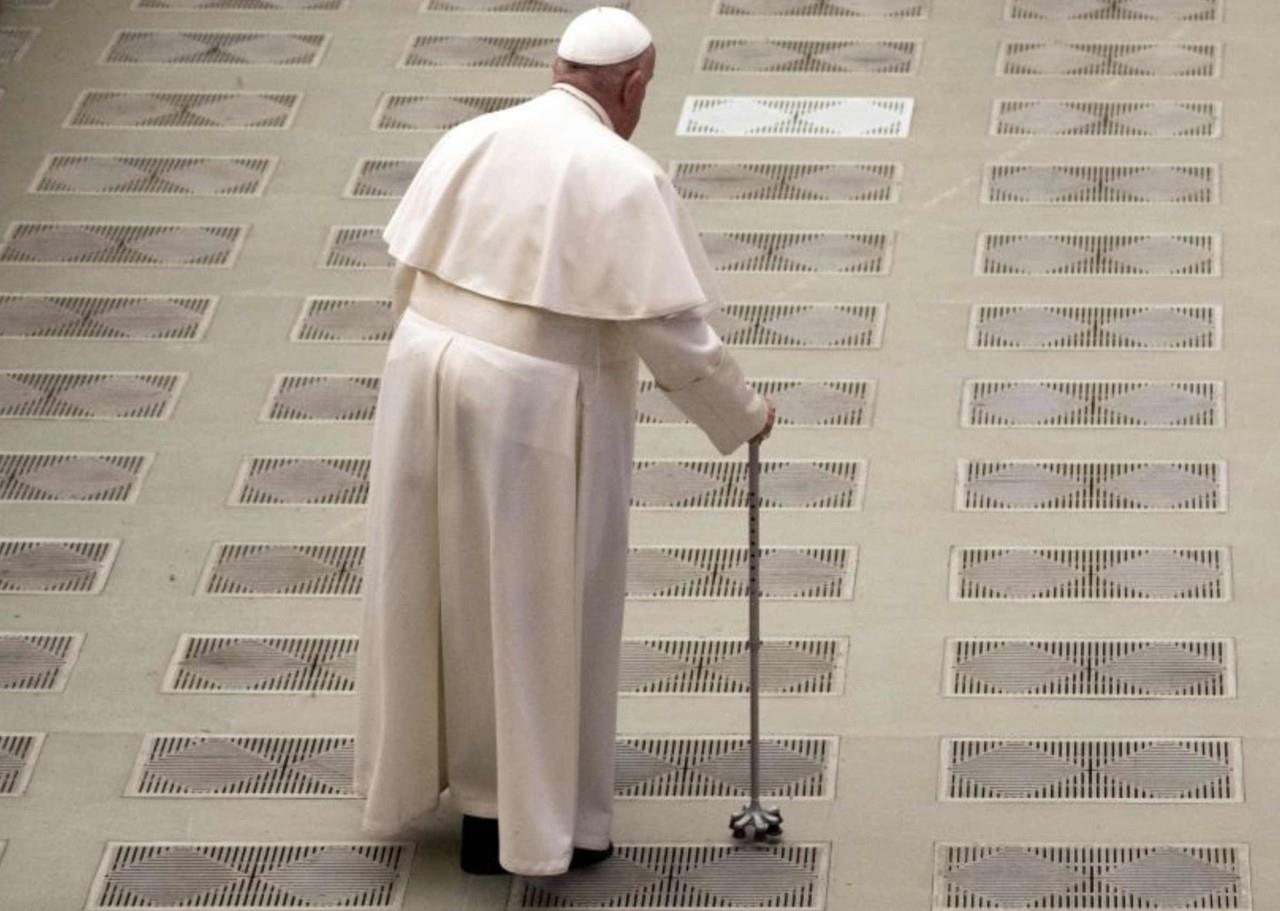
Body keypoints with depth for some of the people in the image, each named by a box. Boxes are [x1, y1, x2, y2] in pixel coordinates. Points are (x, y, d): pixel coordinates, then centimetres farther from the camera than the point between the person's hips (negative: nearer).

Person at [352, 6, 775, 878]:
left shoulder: (469, 140, 5)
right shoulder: (622, 175, -13)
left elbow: (409, 271, 12)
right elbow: (673, 329, -12)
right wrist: (742, 414, 3)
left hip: (426, 371, 6)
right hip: (532, 408, -6)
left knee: (439, 584, 22)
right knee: (532, 606, 7)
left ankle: (412, 773, 38)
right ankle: (530, 818, 16)